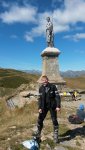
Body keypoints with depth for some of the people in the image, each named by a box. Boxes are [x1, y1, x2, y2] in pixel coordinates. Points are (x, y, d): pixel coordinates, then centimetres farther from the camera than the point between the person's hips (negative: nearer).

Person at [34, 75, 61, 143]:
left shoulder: (53, 86, -11)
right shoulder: (41, 88, -1)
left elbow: (57, 96, -10)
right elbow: (40, 99, 3)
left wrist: (58, 106, -16)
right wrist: (40, 108, -4)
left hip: (52, 106, -3)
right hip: (44, 107, 3)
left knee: (54, 121, 5)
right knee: (40, 120, 7)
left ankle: (56, 136, 23)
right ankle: (38, 133, 30)